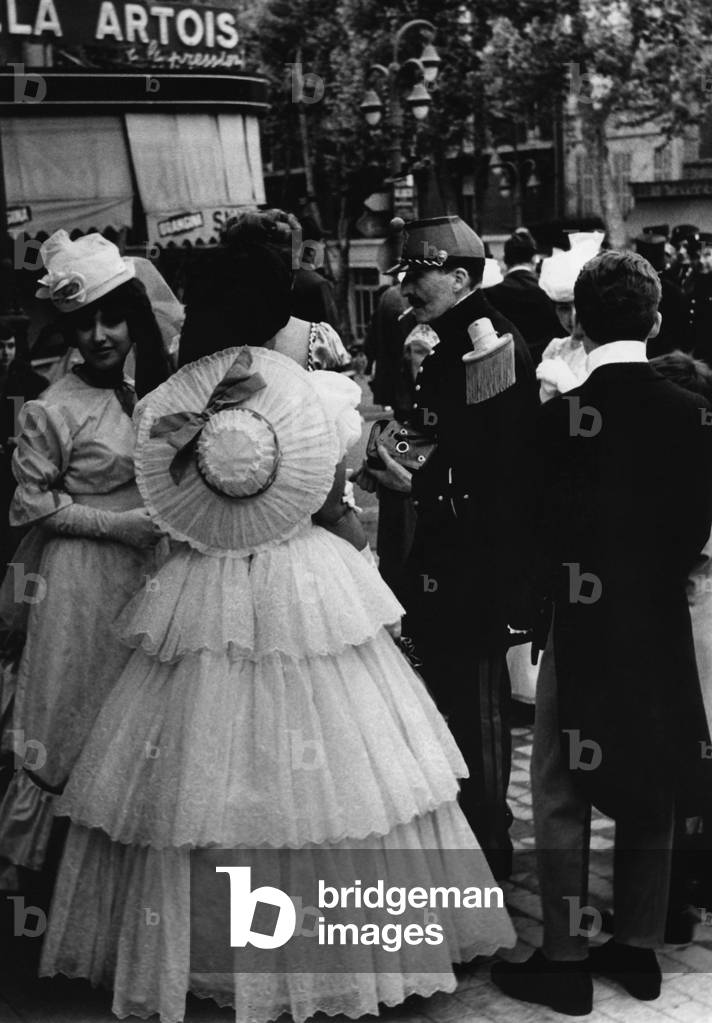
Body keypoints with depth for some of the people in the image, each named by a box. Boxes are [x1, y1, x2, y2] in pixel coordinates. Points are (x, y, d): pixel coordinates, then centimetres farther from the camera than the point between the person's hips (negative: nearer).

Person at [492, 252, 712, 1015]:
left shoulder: (559, 415, -14)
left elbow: (536, 529, -9)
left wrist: (543, 596, 7)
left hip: (581, 628, -3)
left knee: (563, 795, 8)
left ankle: (565, 960, 14)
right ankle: (639, 946, 26)